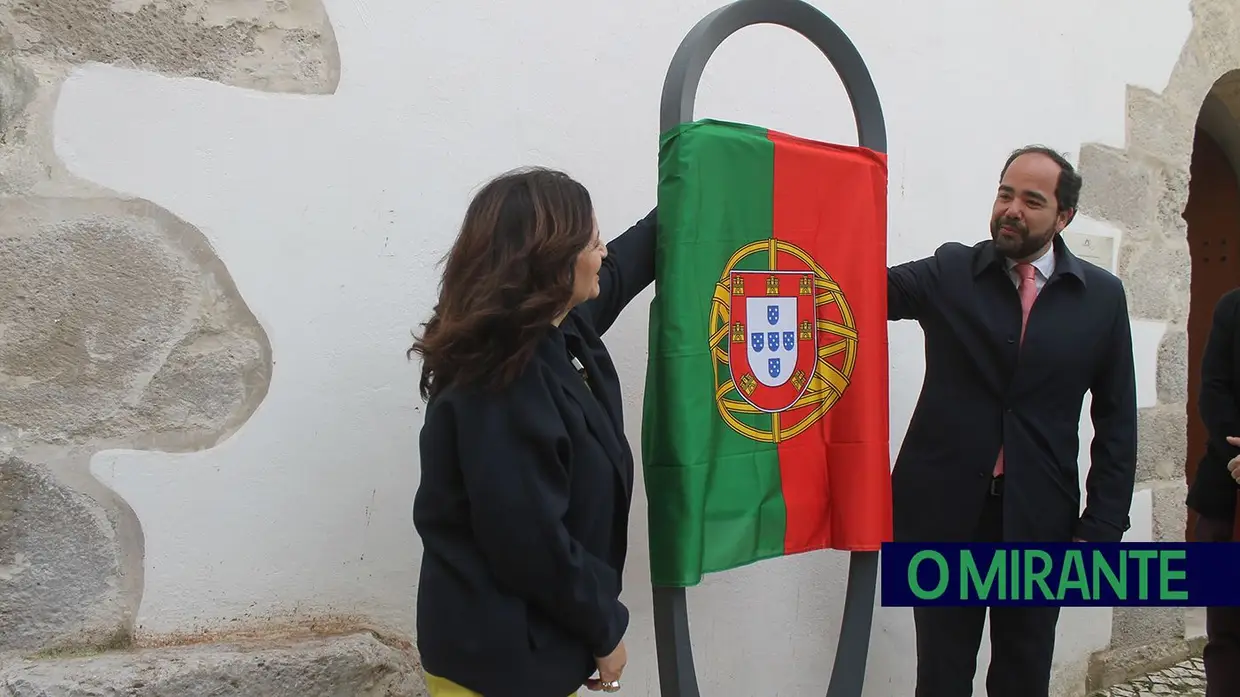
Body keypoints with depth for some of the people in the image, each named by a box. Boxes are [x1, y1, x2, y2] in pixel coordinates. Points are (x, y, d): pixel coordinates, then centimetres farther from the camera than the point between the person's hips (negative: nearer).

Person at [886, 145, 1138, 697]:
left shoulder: (1102, 296, 3)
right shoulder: (949, 272, 2)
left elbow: (1116, 420, 4)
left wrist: (1101, 528, -2)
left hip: (1040, 519, 1)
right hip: (944, 509, -1)